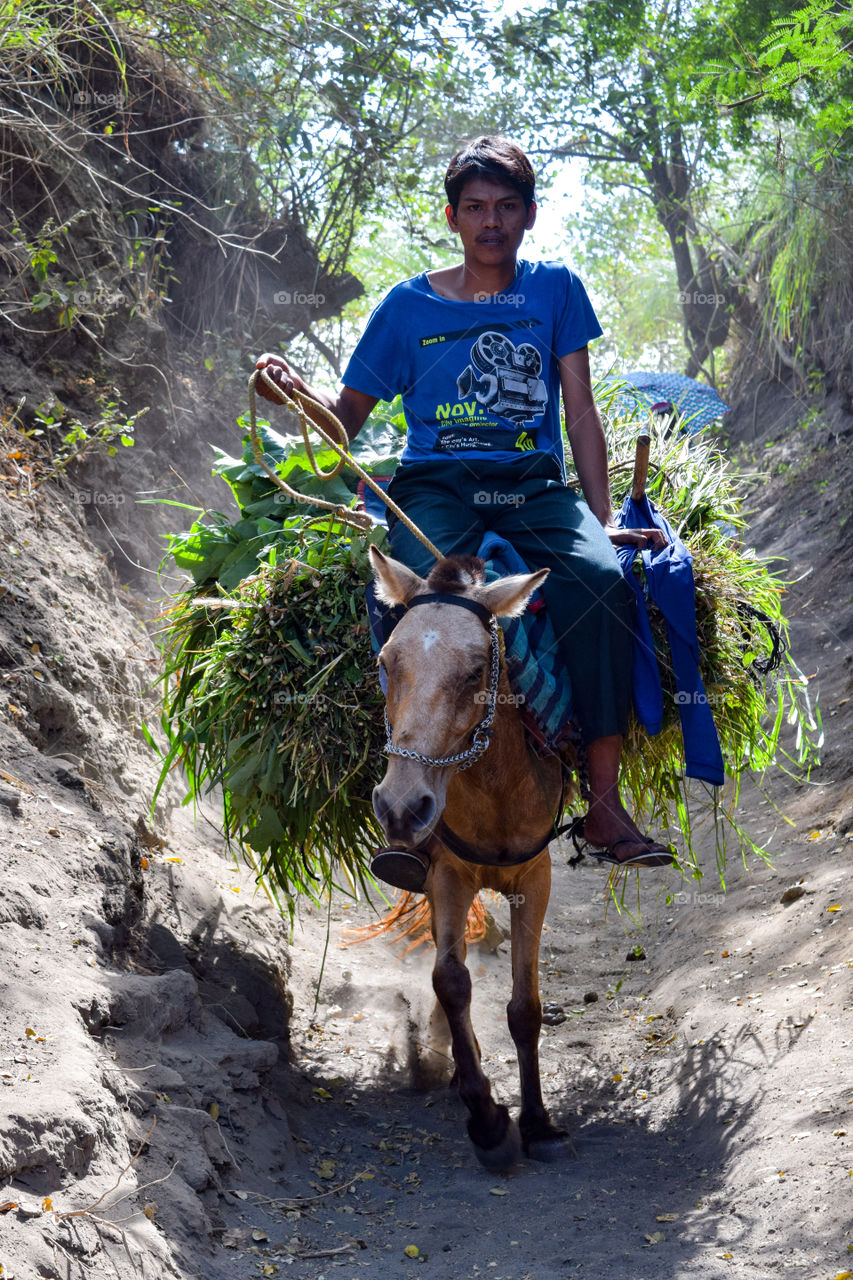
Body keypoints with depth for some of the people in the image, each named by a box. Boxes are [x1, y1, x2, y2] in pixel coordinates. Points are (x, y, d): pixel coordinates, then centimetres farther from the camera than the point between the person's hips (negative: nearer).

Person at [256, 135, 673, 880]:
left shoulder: (556, 290, 13)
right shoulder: (410, 305, 10)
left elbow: (581, 412, 11)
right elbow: (349, 415, 14)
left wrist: (603, 518, 2)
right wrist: (296, 393, -8)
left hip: (535, 487, 1)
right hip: (435, 487, -1)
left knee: (601, 577, -31)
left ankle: (605, 805, -27)